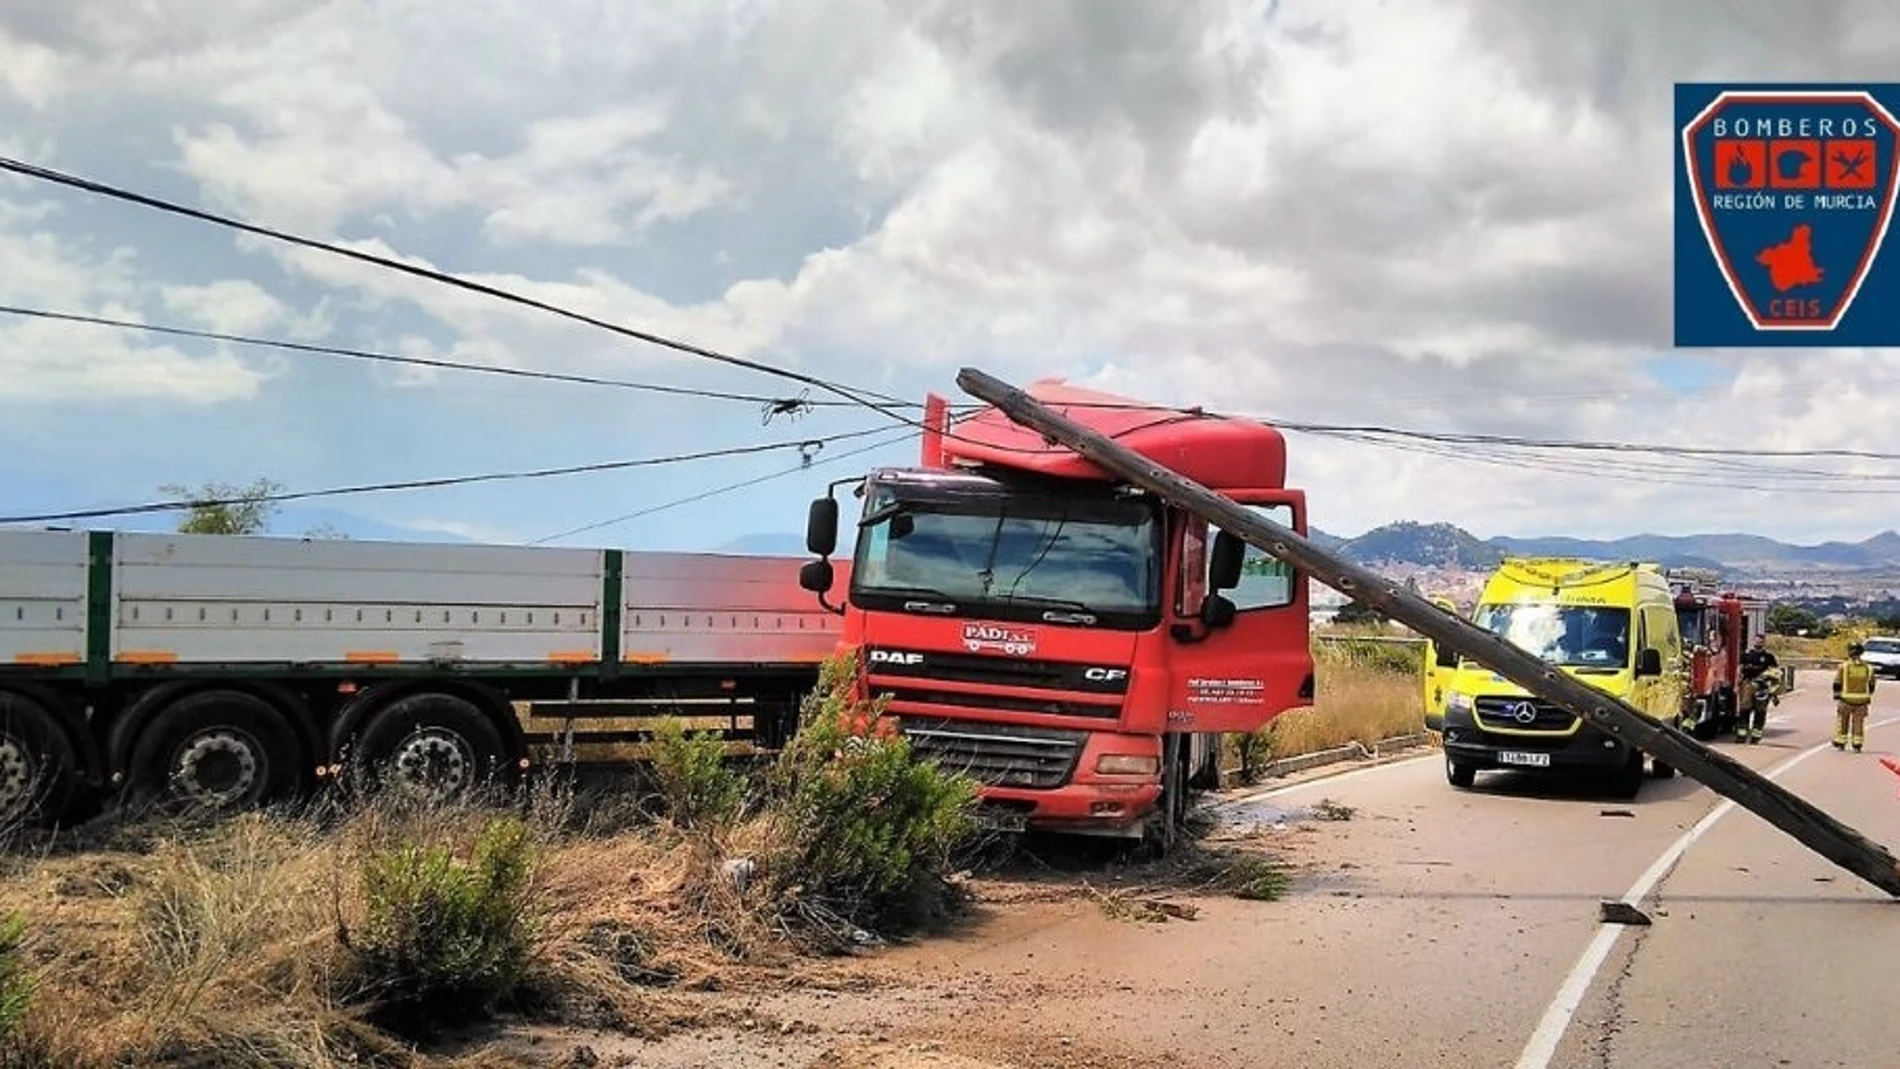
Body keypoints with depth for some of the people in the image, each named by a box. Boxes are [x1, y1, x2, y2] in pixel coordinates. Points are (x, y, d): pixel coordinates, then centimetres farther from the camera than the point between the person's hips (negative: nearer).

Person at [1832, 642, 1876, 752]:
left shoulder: (1843, 666, -8)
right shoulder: (1868, 667, 2)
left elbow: (1837, 684, -5)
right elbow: (1871, 685, 9)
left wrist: (1836, 696, 8)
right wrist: (1868, 697, 22)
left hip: (1846, 699, -2)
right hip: (1861, 701, 2)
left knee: (1842, 722, 10)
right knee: (1858, 723, 7)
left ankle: (1840, 743, 15)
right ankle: (1857, 745, 6)